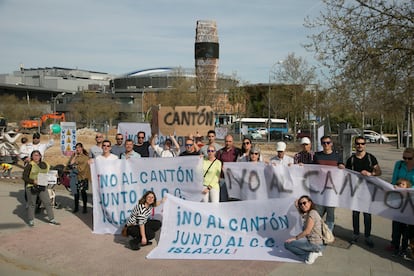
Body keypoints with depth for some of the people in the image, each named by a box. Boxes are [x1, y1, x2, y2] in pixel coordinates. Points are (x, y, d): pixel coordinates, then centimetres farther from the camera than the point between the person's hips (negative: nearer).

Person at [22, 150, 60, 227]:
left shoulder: (44, 164, 9)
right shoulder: (30, 165, -7)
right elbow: (24, 177, -10)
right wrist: (33, 181, -23)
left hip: (42, 187, 4)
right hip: (31, 187, -4)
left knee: (47, 202, 3)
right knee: (31, 204, 6)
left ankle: (52, 219, 12)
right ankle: (31, 221, 21)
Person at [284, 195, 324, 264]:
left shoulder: (312, 213, -15)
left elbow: (307, 231, -18)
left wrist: (295, 238, -8)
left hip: (315, 244, -10)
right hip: (318, 243, 10)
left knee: (287, 244, -8)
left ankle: (309, 254, -9)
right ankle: (315, 252, 10)